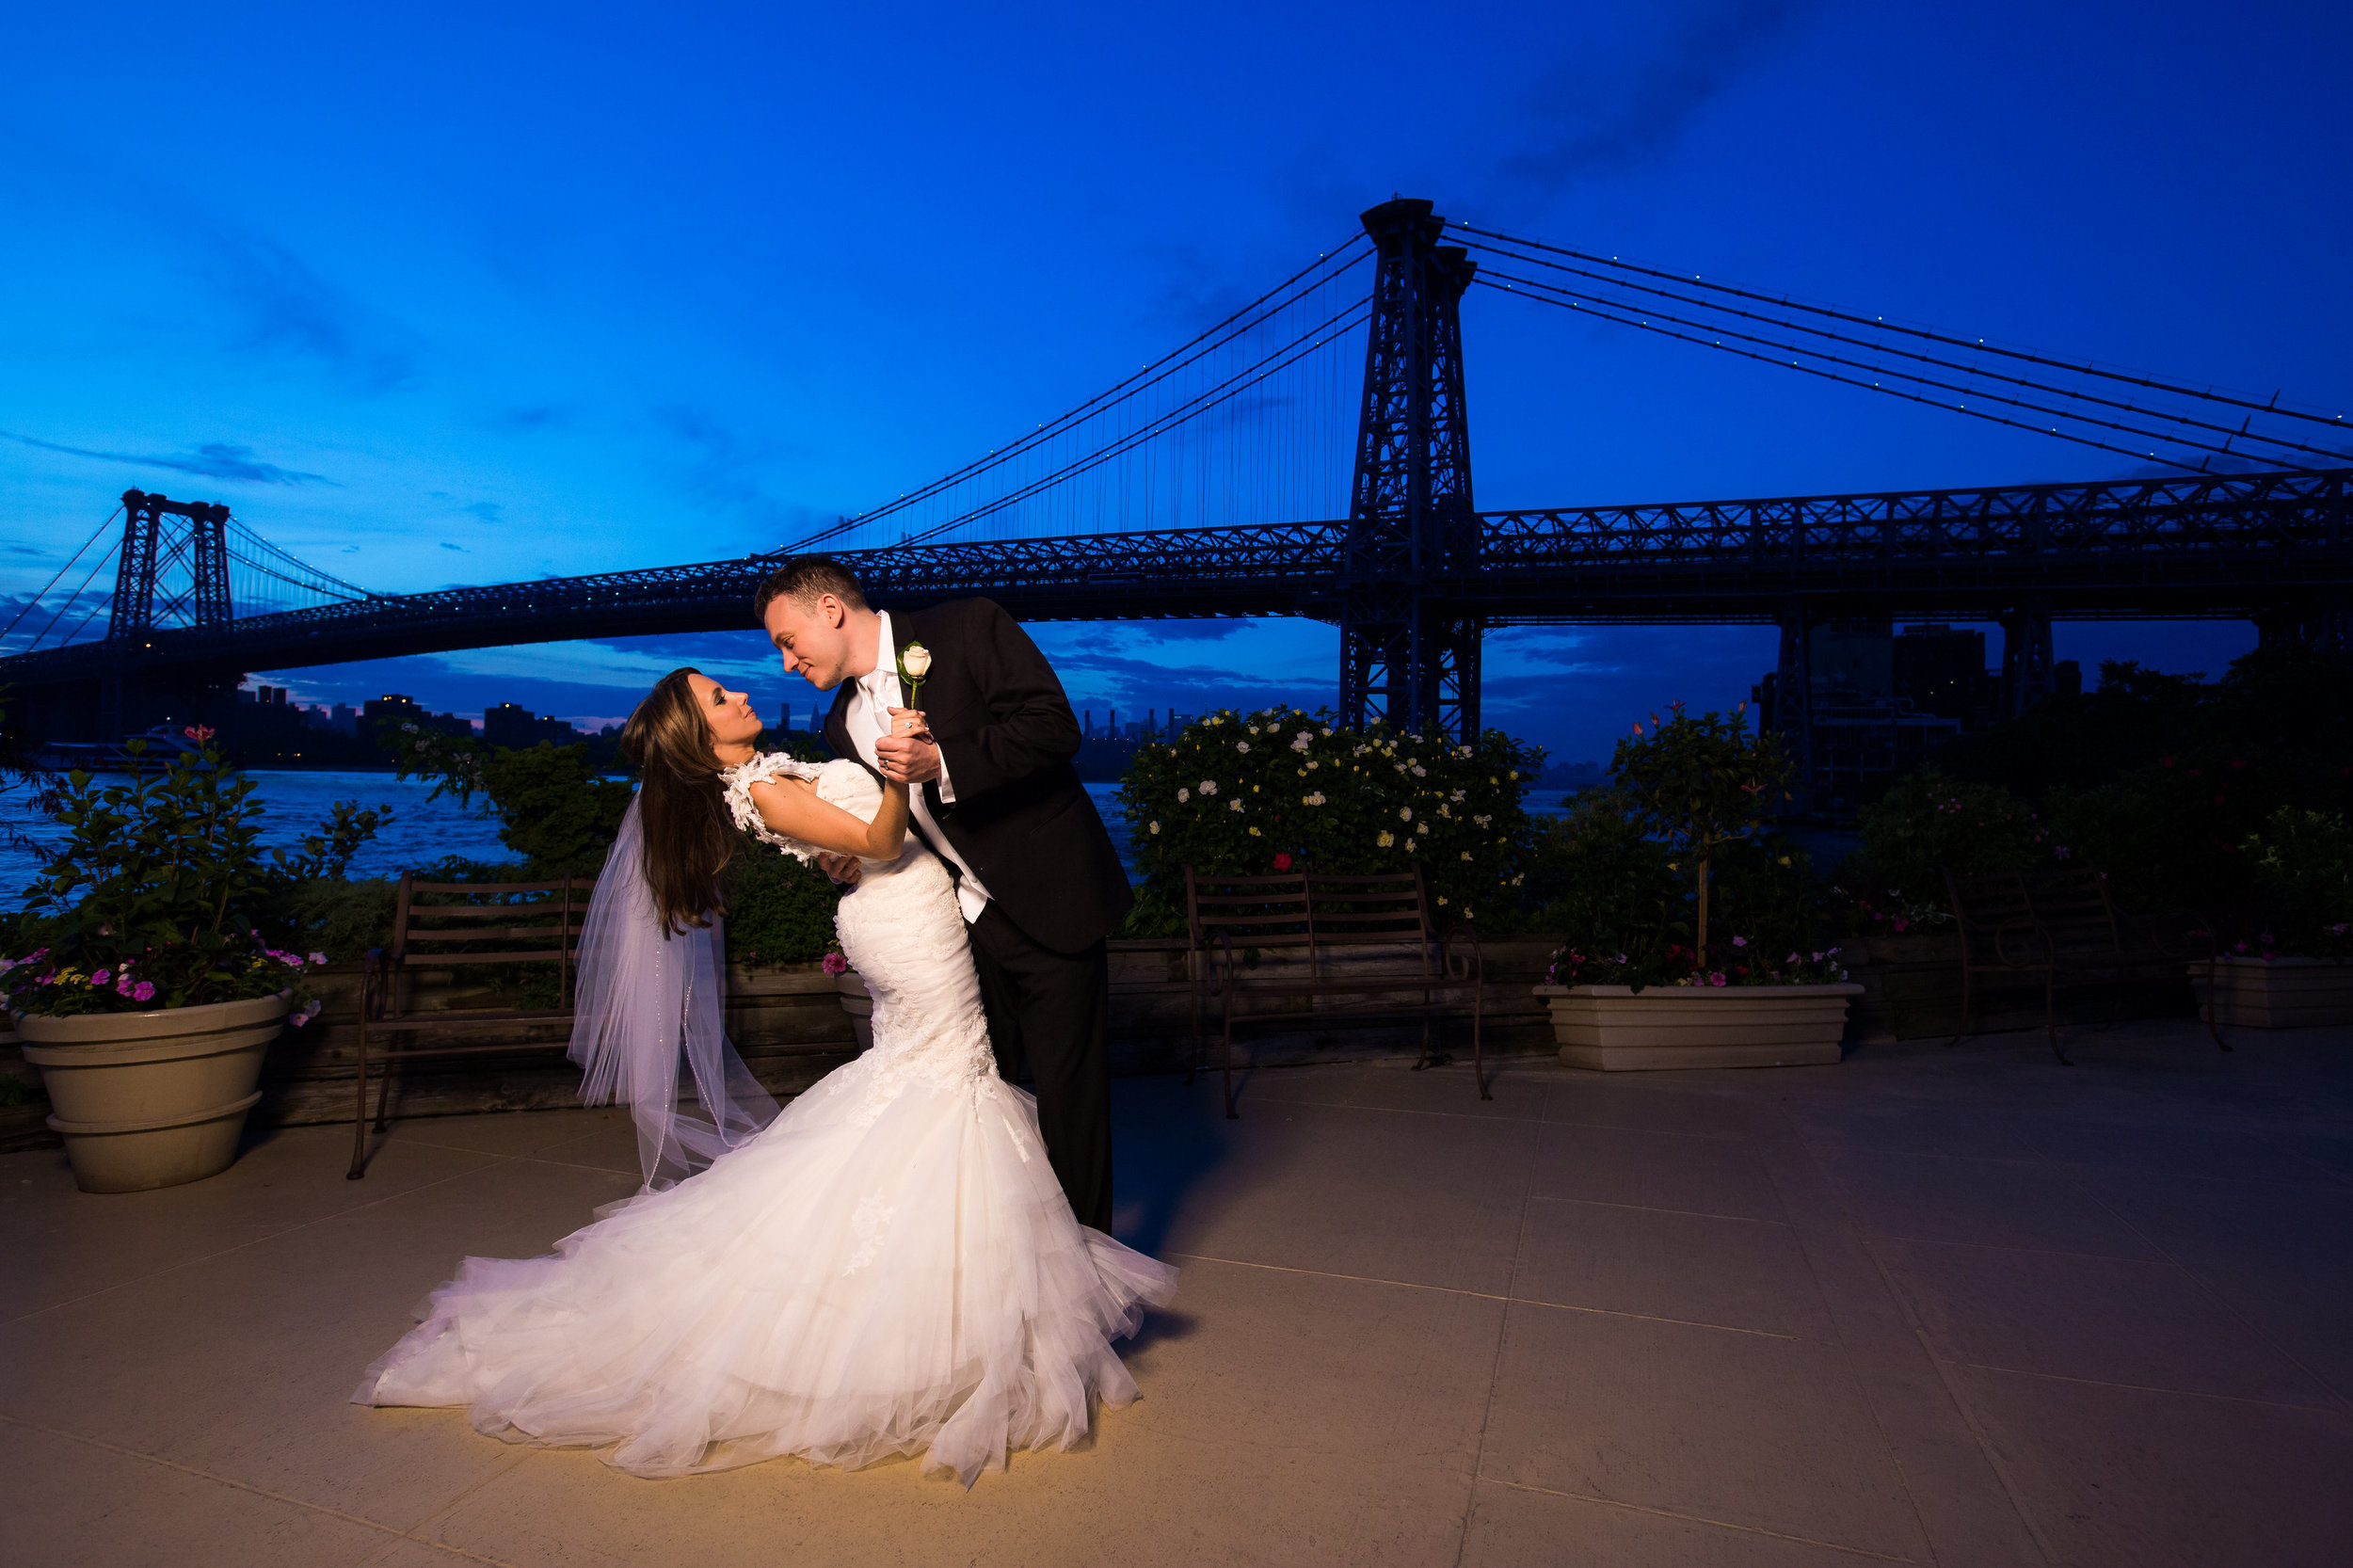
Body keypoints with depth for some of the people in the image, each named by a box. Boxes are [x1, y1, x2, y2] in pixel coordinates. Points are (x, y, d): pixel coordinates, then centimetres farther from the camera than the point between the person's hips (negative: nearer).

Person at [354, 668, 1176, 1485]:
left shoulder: (776, 770, 13)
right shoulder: (760, 793, -15)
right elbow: (877, 841, -23)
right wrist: (897, 773, -35)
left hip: (925, 908, 9)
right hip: (906, 930, -9)